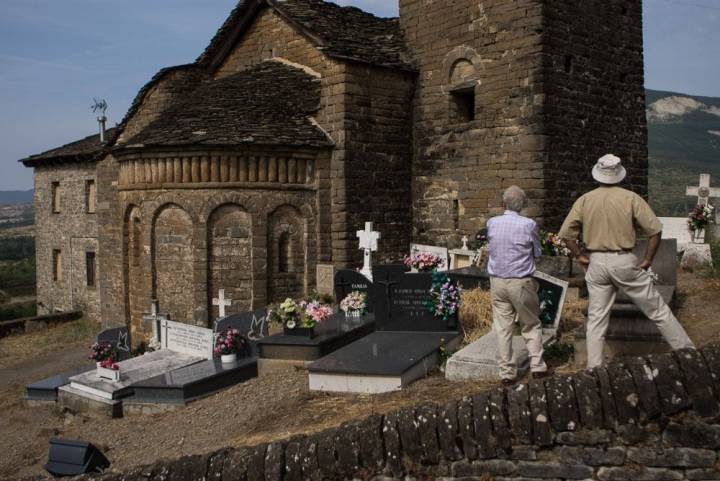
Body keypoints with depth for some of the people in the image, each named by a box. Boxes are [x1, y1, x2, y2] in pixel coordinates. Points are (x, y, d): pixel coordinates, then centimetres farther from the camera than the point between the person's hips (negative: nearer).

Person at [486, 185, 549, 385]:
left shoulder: (492, 223, -2)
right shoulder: (528, 224, -10)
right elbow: (537, 252, 2)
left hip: (497, 282, 2)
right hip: (521, 282, -2)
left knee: (503, 328, 6)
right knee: (531, 325, 14)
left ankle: (507, 372, 9)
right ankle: (537, 366, 14)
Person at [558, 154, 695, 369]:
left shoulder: (584, 200, 1)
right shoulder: (630, 198, -7)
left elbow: (566, 233, 1)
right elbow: (655, 230, -10)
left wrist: (579, 257, 9)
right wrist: (648, 260, -1)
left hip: (596, 263, 2)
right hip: (624, 262, -2)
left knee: (596, 319, 10)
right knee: (658, 310, 10)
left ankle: (594, 369, 13)